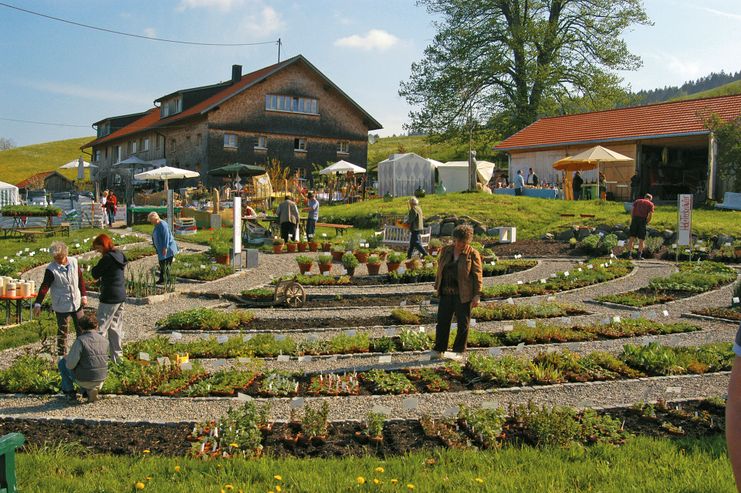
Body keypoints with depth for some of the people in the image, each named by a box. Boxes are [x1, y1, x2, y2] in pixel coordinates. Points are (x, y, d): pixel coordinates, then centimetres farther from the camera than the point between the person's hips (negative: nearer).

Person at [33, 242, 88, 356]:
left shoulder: (74, 262, -3)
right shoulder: (51, 269, -15)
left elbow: (80, 279, 7)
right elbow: (44, 287, -16)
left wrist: (84, 295, 7)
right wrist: (38, 304, -23)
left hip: (76, 303, 4)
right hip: (61, 306, -4)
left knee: (81, 327, 13)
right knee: (62, 330, 4)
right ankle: (61, 353, 17)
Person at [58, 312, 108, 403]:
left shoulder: (80, 340, -17)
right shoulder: (104, 341, 0)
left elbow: (70, 365, -16)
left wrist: (67, 358, 6)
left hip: (84, 381, -5)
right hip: (101, 381, 5)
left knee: (62, 362, 19)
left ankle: (69, 392, 22)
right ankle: (89, 391, 15)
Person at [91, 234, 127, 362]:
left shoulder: (108, 258, -19)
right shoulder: (119, 255, 8)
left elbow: (95, 274, -10)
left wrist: (99, 262, -1)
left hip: (110, 298, -9)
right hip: (121, 295, 9)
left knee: (101, 327, -3)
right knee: (116, 327, 17)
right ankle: (117, 356, 25)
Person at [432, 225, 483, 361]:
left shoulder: (472, 254, -9)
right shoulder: (446, 250, 3)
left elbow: (478, 276, -9)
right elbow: (440, 269, 11)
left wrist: (477, 295, -13)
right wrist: (437, 288, 12)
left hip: (463, 294, -4)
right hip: (447, 293, 4)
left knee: (463, 323, 5)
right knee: (442, 320, 4)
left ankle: (458, 351, 17)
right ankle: (439, 349, 13)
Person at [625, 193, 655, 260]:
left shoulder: (637, 201, 18)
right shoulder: (650, 204, 10)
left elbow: (632, 211, 7)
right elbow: (650, 215, -2)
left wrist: (632, 219, 10)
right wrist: (647, 222, 9)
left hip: (635, 219, 2)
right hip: (643, 220, -2)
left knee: (631, 237, 3)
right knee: (641, 239, 3)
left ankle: (629, 254, -3)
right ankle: (639, 255, 0)